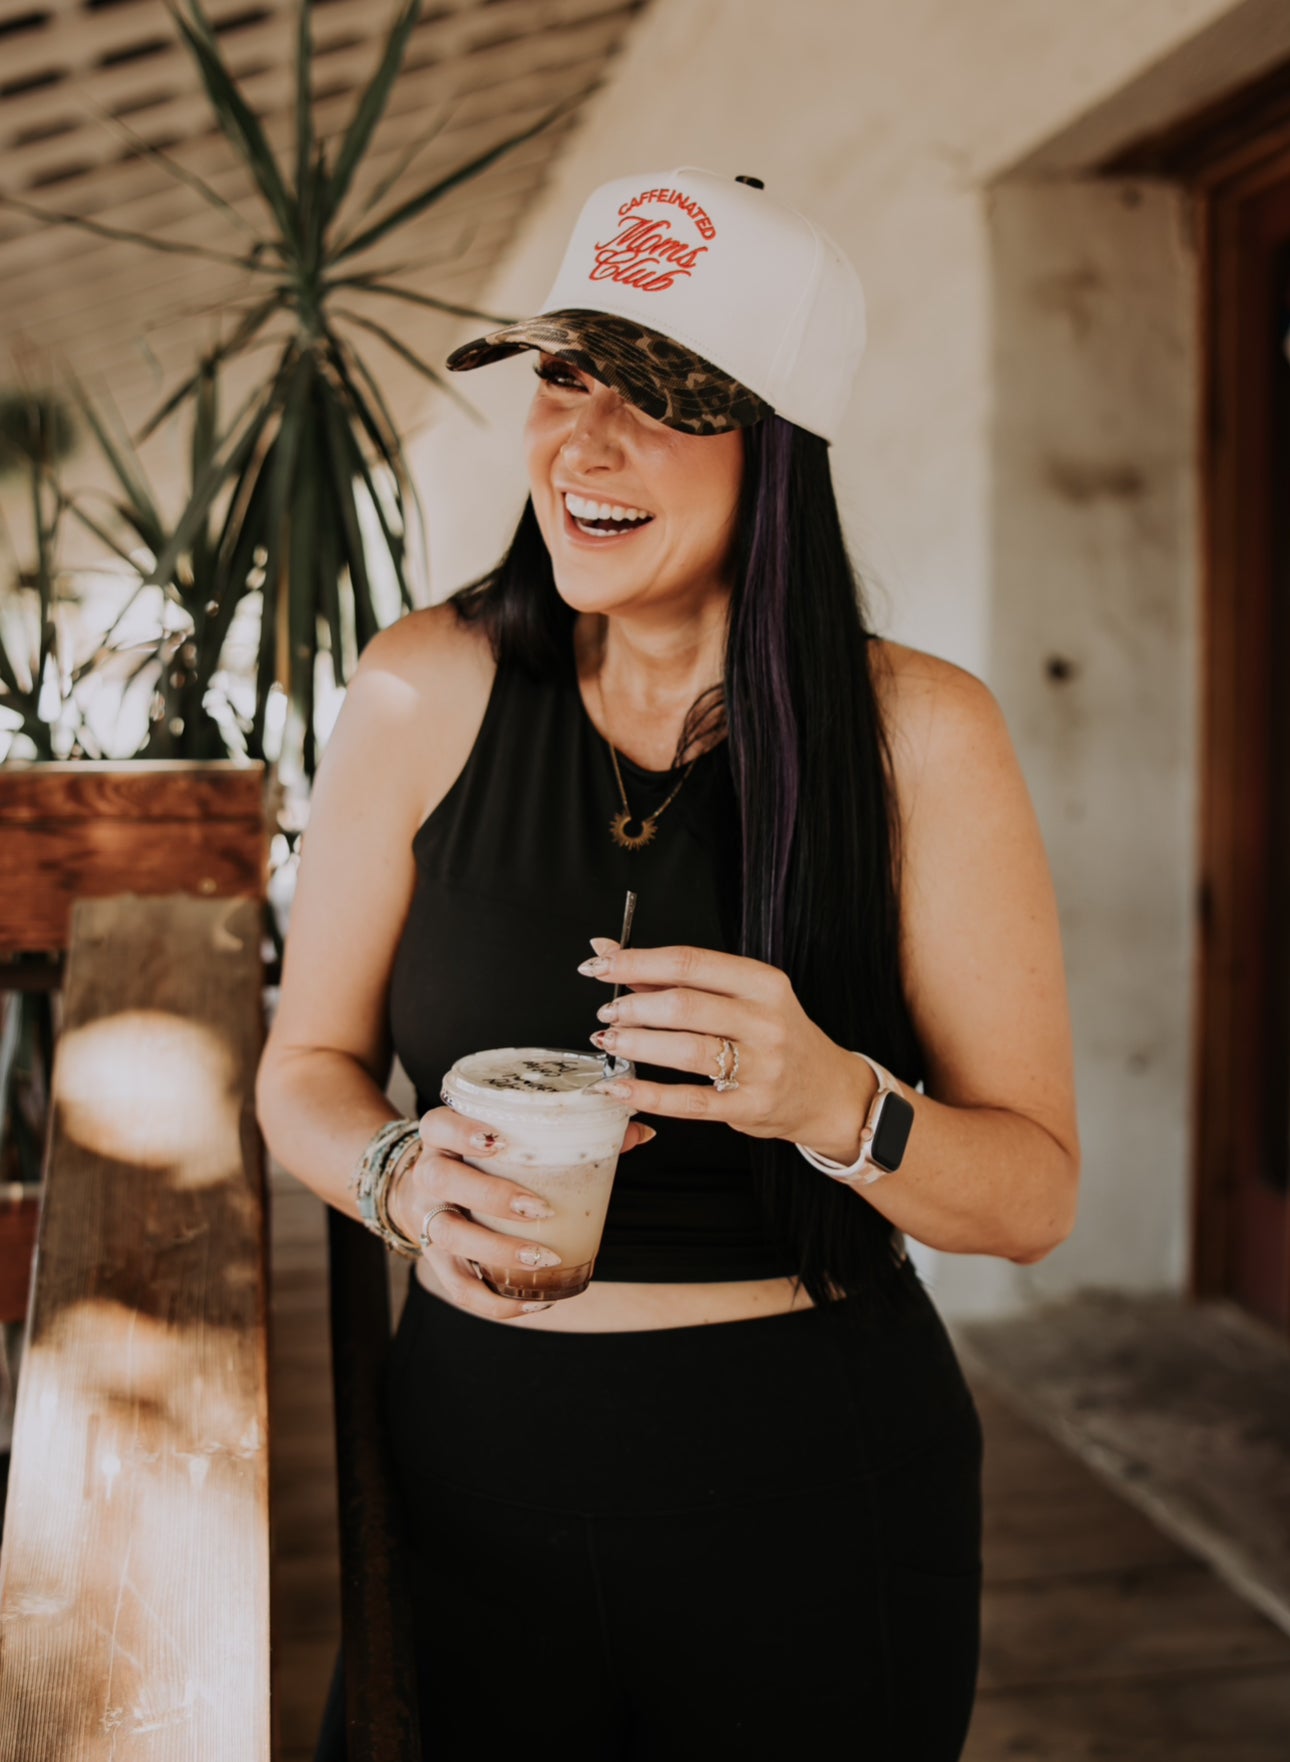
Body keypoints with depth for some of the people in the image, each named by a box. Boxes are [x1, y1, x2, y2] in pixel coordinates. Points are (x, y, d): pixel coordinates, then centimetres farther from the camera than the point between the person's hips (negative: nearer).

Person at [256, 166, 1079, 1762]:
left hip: (814, 1480, -1)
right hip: (478, 1451, 2)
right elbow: (306, 1070, 2)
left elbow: (1034, 1194, -9)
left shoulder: (917, 733, -11)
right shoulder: (424, 697, -7)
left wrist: (834, 1103, -28)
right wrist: (403, 1175, -19)